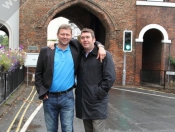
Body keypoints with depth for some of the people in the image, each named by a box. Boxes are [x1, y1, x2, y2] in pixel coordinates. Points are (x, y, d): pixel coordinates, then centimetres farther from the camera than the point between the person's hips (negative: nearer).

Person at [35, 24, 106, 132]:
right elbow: (38, 73, 3)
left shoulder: (75, 48, 1)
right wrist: (41, 92, -5)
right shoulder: (46, 51, -1)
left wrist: (100, 47, -5)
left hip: (67, 97, 0)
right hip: (49, 97, 1)